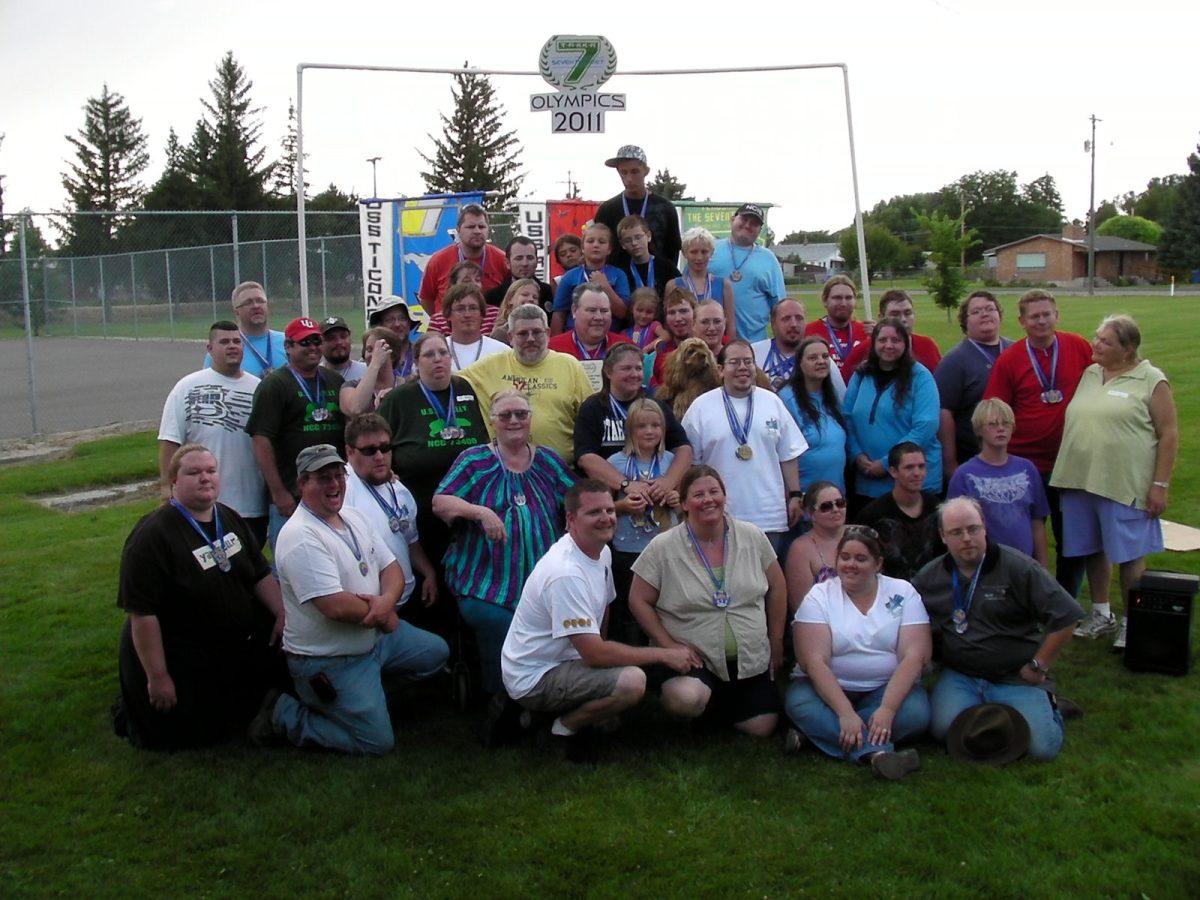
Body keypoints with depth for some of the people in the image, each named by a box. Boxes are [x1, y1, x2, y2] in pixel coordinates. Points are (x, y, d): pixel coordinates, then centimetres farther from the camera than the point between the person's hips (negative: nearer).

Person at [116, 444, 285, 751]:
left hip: (235, 651, 7)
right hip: (179, 664, -7)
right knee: (180, 737, 3)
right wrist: (157, 678, -23)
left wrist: (283, 614, -3)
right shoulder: (153, 535, -24)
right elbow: (142, 614, -25)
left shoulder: (230, 519, 2)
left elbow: (261, 575, 11)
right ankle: (133, 707, 29)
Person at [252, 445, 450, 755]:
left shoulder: (353, 518, 3)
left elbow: (390, 568, 4)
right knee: (377, 741, -10)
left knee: (436, 652, 19)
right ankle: (284, 716, 3)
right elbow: (337, 607, -32)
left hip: (375, 635, 9)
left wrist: (387, 599, -19)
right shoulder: (301, 536, -26)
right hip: (328, 662, -9)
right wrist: (383, 614, -14)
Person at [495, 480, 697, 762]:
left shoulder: (601, 552, 3)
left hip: (564, 660, 10)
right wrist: (664, 654, -20)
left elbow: (603, 609, 19)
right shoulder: (566, 573, -27)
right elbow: (595, 654, -28)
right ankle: (566, 728, -2)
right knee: (632, 681, -27)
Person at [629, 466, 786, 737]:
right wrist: (668, 645, -12)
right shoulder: (663, 548, -12)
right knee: (686, 699, -34)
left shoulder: (752, 537, -3)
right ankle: (707, 701, 6)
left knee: (761, 729, 0)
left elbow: (776, 588, 8)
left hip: (752, 659, 4)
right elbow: (639, 601, -5)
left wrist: (776, 642, 8)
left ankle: (722, 703, 32)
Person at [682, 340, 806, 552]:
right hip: (719, 517, -2)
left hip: (769, 516, 2)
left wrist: (795, 495, 5)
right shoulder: (701, 407, 0)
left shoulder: (772, 402, 8)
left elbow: (788, 455, 10)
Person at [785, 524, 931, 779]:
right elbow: (815, 661, -14)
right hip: (829, 687, -1)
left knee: (915, 713, -30)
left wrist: (887, 708, -26)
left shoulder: (903, 593, 0)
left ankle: (819, 732, -23)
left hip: (887, 688, 1)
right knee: (800, 704, -31)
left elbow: (914, 655, -10)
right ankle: (876, 752, -40)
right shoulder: (819, 596, -3)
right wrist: (845, 712, -28)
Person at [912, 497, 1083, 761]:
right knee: (942, 728, -25)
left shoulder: (1017, 567, -8)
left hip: (1016, 678, -2)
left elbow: (1065, 616, -9)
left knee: (1042, 746, -19)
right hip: (959, 677, 2)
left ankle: (1047, 704, 16)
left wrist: (1038, 667, -6)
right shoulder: (929, 577, 3)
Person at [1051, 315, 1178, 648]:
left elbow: (1169, 434, -5)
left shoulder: (1151, 381, -4)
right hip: (1080, 481, 5)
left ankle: (1132, 622, 15)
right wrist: (1066, 472, 9)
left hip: (1125, 484, -5)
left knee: (1128, 555, 3)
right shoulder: (1088, 374, 11)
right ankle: (1100, 614, 28)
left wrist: (1160, 485, -10)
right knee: (1093, 550, 13)